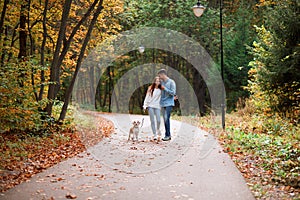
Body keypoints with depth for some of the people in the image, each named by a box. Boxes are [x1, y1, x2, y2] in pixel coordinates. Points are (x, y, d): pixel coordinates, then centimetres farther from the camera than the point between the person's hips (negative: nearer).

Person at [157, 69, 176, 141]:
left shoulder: (171, 82, -7)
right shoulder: (161, 82, 10)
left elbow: (173, 93, -12)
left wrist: (164, 88, -15)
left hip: (169, 103, -6)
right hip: (163, 103, 6)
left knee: (166, 118, -14)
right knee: (165, 119, 7)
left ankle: (167, 135, -9)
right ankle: (168, 135, 13)